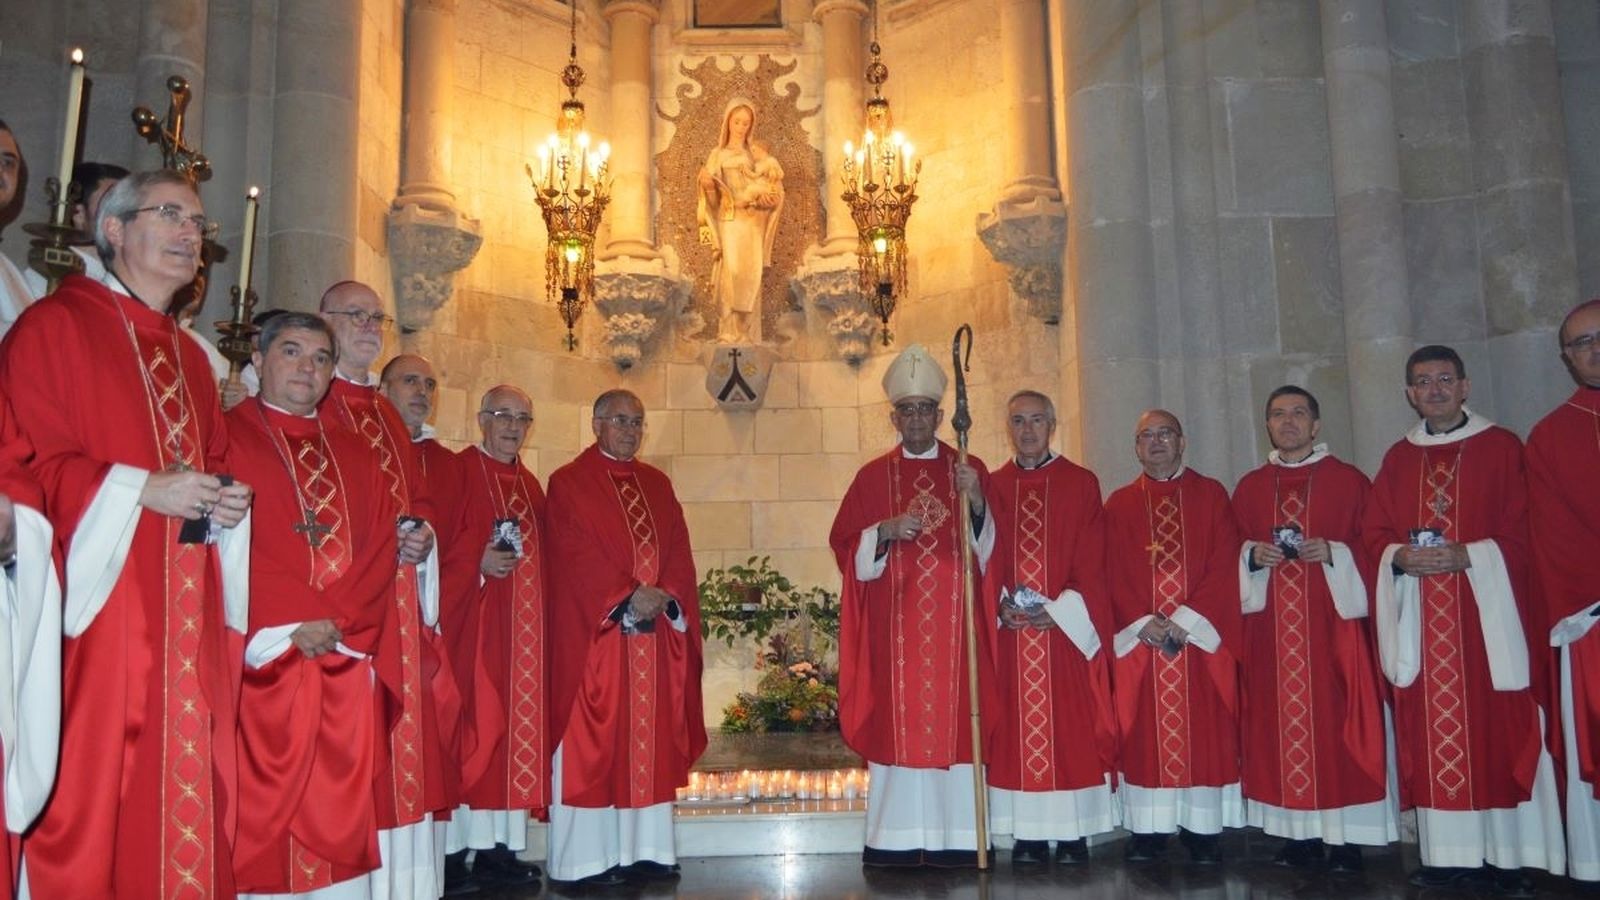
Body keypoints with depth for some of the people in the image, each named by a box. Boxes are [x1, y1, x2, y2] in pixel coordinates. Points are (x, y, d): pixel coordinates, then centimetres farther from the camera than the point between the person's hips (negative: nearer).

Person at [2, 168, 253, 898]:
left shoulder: (190, 357, 21)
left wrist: (226, 501, 2)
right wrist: (140, 489, -17)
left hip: (188, 619, 7)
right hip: (102, 603, -6)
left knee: (187, 780, 6)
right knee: (89, 787, -5)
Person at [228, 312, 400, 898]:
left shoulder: (355, 456, 19)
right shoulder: (226, 436, 4)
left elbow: (380, 551, 10)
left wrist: (337, 624, -6)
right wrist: (288, 628, -13)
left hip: (347, 666, 4)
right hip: (261, 663, -4)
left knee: (339, 816, 5)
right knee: (263, 811, -4)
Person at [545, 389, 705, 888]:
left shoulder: (658, 484, 16)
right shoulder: (568, 483, 0)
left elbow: (678, 551, 8)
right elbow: (577, 555, -10)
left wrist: (664, 596, -10)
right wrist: (628, 596, -17)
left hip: (657, 631, 5)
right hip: (594, 632, -5)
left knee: (650, 741, 6)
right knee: (592, 743, -2)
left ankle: (645, 850, 12)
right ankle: (587, 859, 4)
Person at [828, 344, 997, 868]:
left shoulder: (970, 470, 8)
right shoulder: (873, 477, 9)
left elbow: (990, 546, 2)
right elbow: (846, 549, 6)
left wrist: (976, 504, -17)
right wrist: (884, 533, -12)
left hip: (954, 623, 0)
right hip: (894, 625, 0)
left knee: (953, 719, -1)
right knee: (897, 722, -1)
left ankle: (957, 837, 7)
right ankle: (897, 839, 6)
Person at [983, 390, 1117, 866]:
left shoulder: (1082, 484, 4)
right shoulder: (992, 487, 10)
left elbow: (1092, 563, -1)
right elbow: (985, 558, 7)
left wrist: (1060, 611, -13)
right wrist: (1000, 604, -9)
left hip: (1067, 629, -2)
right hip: (1010, 628, 2)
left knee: (1071, 726, 0)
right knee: (1017, 726, 3)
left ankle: (1073, 833, 9)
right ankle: (1029, 834, 10)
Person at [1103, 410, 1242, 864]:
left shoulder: (1211, 495, 8)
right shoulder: (1119, 503, 10)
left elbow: (1223, 565, -2)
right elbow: (1114, 574, 3)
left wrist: (1186, 619, -13)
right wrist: (1143, 624, -11)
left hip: (1201, 635, 0)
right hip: (1138, 636, 1)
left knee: (1204, 730, 0)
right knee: (1144, 732, 1)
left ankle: (1202, 830, 8)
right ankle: (1147, 830, 7)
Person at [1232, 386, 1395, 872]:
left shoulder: (1349, 480, 4)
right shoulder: (1250, 487, 12)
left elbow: (1374, 545, 2)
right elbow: (1232, 550, 13)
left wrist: (1332, 553, -15)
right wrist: (1252, 555, -7)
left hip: (1333, 622, -2)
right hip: (1270, 627, 3)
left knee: (1336, 722, -4)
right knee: (1280, 723, 2)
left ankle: (1345, 837, 5)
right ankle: (1301, 836, 10)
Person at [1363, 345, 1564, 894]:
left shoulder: (1501, 448, 5)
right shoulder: (1398, 459, 14)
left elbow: (1522, 531, -1)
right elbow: (1373, 533, 10)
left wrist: (1468, 555, -17)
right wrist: (1400, 557, -10)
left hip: (1487, 611, -3)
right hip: (1420, 619, 3)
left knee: (1497, 733, -2)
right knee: (1432, 733, 2)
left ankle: (1507, 856, 5)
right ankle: (1450, 854, 8)